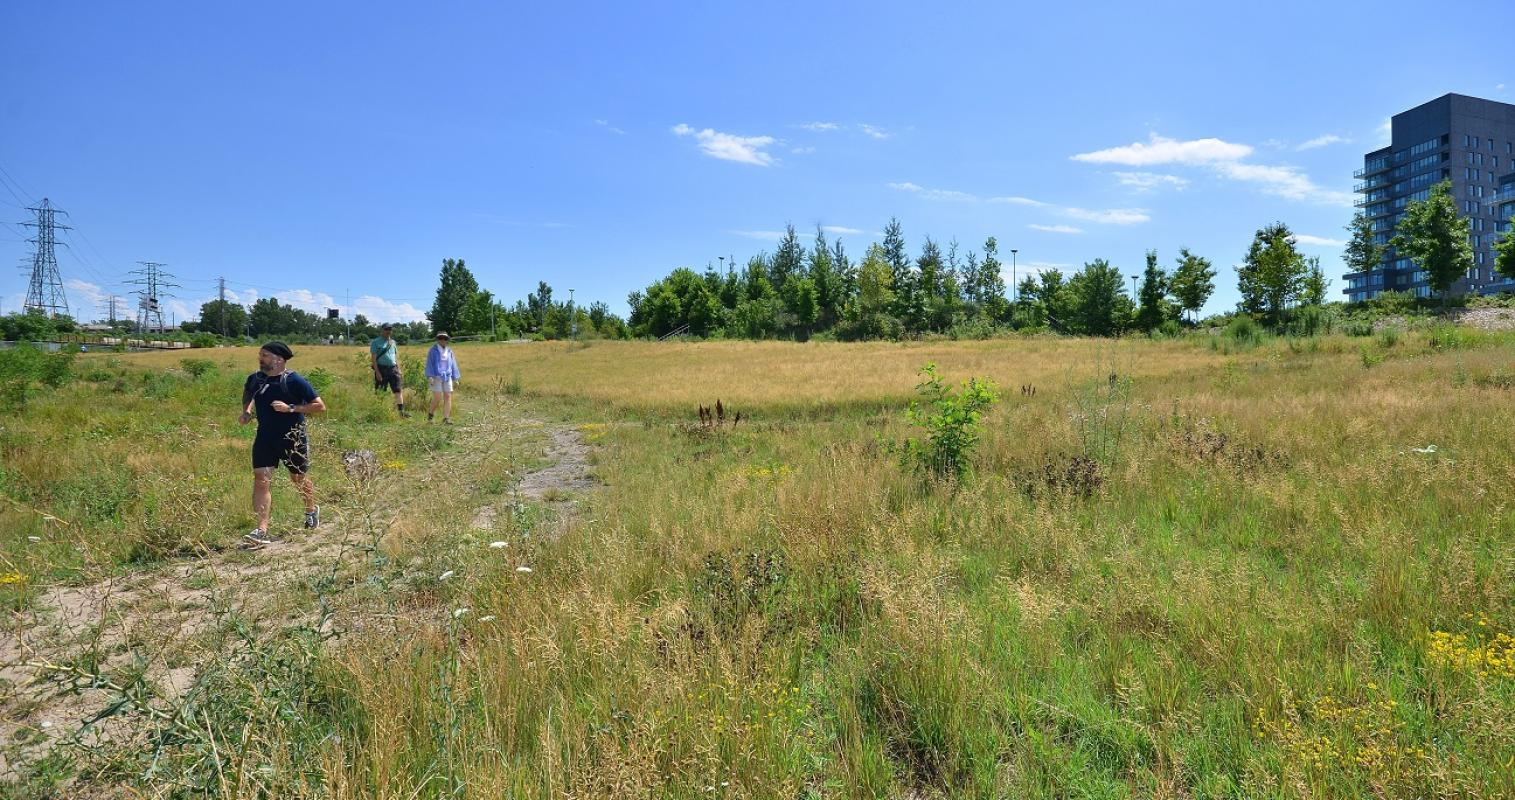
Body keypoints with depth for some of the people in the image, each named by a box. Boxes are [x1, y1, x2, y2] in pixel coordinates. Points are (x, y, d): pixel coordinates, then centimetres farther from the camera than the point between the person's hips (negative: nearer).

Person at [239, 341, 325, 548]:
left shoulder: (295, 381, -14)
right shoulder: (254, 379, 2)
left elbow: (320, 406, -15)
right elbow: (247, 393, 27)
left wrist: (290, 408, -23)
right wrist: (246, 411, 9)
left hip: (293, 439, -4)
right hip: (265, 438, 4)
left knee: (299, 478, 14)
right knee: (261, 480, -9)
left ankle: (311, 510, 42)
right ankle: (262, 531, -10)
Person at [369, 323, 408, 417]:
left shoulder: (392, 342, 16)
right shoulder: (376, 342, -2)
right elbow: (373, 358, -7)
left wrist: (398, 370, 13)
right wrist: (377, 372, -16)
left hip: (393, 368, 5)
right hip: (381, 369, -5)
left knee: (399, 390, -5)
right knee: (380, 392, 1)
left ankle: (401, 411, -7)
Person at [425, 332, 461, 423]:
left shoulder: (449, 351, 12)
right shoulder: (433, 350, 1)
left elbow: (453, 365, 15)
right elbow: (429, 364, -3)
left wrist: (455, 379, 12)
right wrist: (430, 377, -14)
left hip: (447, 377, 4)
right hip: (436, 377, -4)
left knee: (448, 397, -4)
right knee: (437, 398, -9)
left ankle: (446, 419, -3)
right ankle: (430, 413, 17)